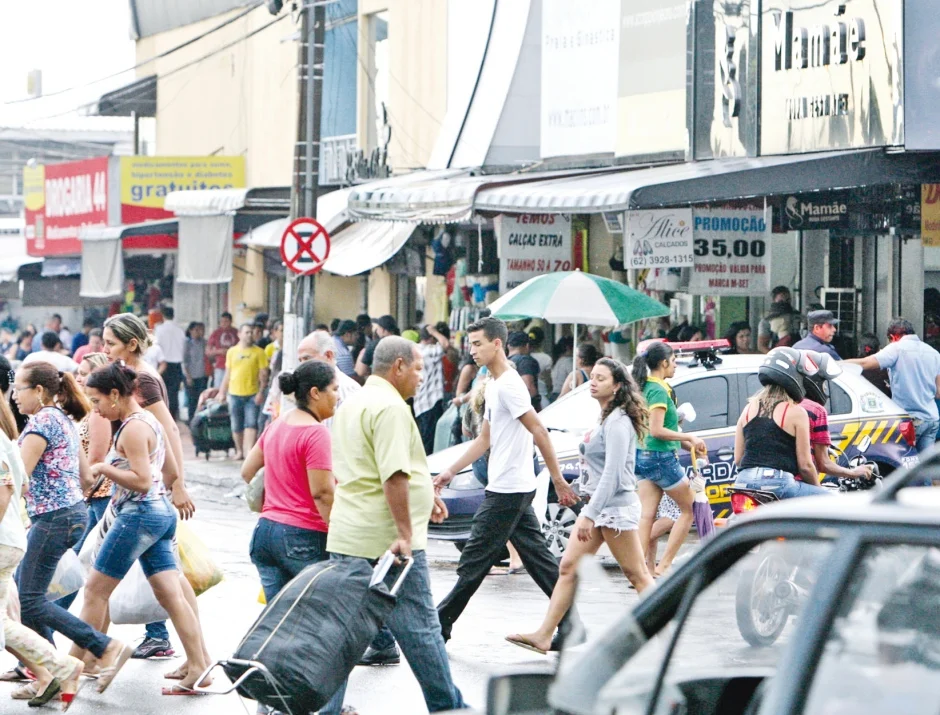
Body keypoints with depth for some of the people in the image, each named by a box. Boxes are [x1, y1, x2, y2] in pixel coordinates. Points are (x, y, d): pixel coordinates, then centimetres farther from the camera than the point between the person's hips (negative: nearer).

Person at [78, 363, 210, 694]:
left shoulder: (133, 428, -16)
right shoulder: (149, 420, 14)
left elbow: (141, 481, -22)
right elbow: (172, 470, 21)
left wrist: (104, 468, -16)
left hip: (138, 515, -10)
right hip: (161, 511, 10)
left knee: (95, 590, 1)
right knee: (171, 594, 5)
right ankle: (199, 665, 0)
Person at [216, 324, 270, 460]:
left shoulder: (258, 352, 0)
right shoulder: (232, 351, 9)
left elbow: (263, 373, -2)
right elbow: (227, 374, 14)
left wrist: (261, 392, -11)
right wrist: (222, 392, 12)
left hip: (252, 394, -3)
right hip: (234, 393, 3)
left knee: (251, 424, -12)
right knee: (236, 426, 10)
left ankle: (249, 450, -17)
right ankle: (239, 451, 23)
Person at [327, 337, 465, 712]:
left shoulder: (352, 404, 18)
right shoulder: (391, 407, -15)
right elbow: (394, 476, -23)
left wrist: (422, 495, 29)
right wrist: (405, 534, -24)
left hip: (345, 538, 9)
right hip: (387, 540, -9)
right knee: (419, 629, 2)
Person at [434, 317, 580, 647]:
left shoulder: (508, 385, -15)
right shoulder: (494, 385, 16)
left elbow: (539, 432, -19)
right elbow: (485, 439, 24)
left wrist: (558, 480, -21)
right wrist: (451, 471, 21)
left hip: (506, 492, -10)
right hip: (517, 489, 10)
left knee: (474, 560, -2)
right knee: (540, 561, 8)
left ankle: (440, 626, 4)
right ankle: (570, 626, 8)